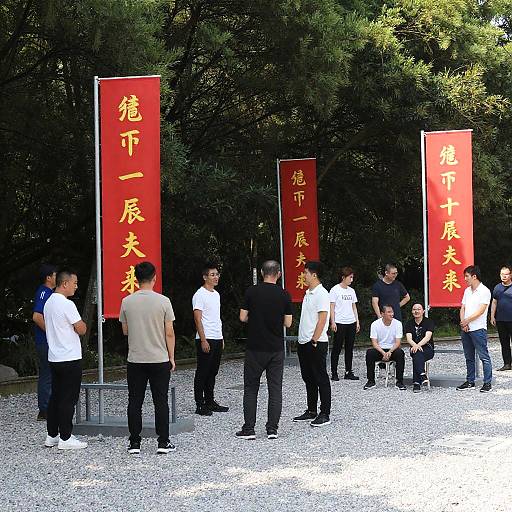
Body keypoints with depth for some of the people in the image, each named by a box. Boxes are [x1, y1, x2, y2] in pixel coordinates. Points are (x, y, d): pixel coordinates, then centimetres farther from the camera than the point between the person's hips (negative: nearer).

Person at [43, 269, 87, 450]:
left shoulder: (49, 303, 11)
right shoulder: (66, 304, -17)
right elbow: (81, 329, -15)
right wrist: (82, 323, 5)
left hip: (54, 358, 9)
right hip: (70, 359, -9)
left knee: (55, 396, 13)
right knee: (68, 399, -3)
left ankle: (52, 435, 17)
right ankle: (65, 438, -1)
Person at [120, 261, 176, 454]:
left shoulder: (127, 302, -3)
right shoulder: (163, 301, -9)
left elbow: (125, 331, 8)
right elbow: (169, 333, -5)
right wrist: (171, 357, 5)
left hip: (135, 360, 1)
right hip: (160, 359, -1)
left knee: (135, 402, 7)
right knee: (161, 401, 6)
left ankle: (134, 443, 8)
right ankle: (163, 442, 7)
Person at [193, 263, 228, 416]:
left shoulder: (216, 294, 16)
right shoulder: (200, 295, -10)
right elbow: (198, 319, -15)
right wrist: (203, 340, -20)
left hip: (217, 339, 8)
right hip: (205, 340, -8)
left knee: (212, 372, 13)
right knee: (202, 373, -4)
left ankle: (210, 402, 20)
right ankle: (200, 405, 0)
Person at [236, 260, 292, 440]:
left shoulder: (252, 292, -6)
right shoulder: (284, 295, -3)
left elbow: (243, 317, -4)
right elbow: (287, 323, -1)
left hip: (255, 348, -1)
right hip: (276, 349, 1)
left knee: (251, 388, 7)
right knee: (275, 388, 7)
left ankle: (249, 429, 5)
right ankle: (272, 429, 5)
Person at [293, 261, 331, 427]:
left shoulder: (321, 293, -13)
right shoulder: (308, 293, 15)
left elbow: (322, 319, -18)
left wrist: (314, 341, -20)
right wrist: (302, 340, 16)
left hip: (316, 343, -10)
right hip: (304, 342, 10)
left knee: (321, 378, -3)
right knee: (308, 378, 14)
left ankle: (325, 414, 1)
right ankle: (311, 411, 23)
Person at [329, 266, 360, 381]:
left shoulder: (351, 291, 14)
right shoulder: (335, 290, -4)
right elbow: (332, 307, -6)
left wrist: (357, 321, 12)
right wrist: (332, 322, -12)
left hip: (351, 323, 6)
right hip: (340, 323, -6)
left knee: (350, 348, 8)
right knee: (337, 348, -2)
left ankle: (348, 372, 13)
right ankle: (334, 373, 4)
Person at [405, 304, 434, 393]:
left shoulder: (428, 322, 2)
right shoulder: (409, 324, 11)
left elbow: (427, 337, -13)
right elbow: (409, 338, -5)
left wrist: (418, 345, -30)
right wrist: (415, 345, -27)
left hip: (428, 348, -2)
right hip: (414, 347, 2)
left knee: (417, 355, -35)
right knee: (417, 354, -35)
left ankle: (416, 382, -46)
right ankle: (422, 375, -50)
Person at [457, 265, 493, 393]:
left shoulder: (485, 291, -8)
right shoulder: (467, 291, 15)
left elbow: (481, 311, -15)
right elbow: (463, 308, 12)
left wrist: (467, 320, -15)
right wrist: (463, 323, -3)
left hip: (478, 329, -7)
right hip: (466, 329, 7)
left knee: (484, 356, -5)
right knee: (469, 357, 12)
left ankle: (487, 383, -3)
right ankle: (470, 382, 19)